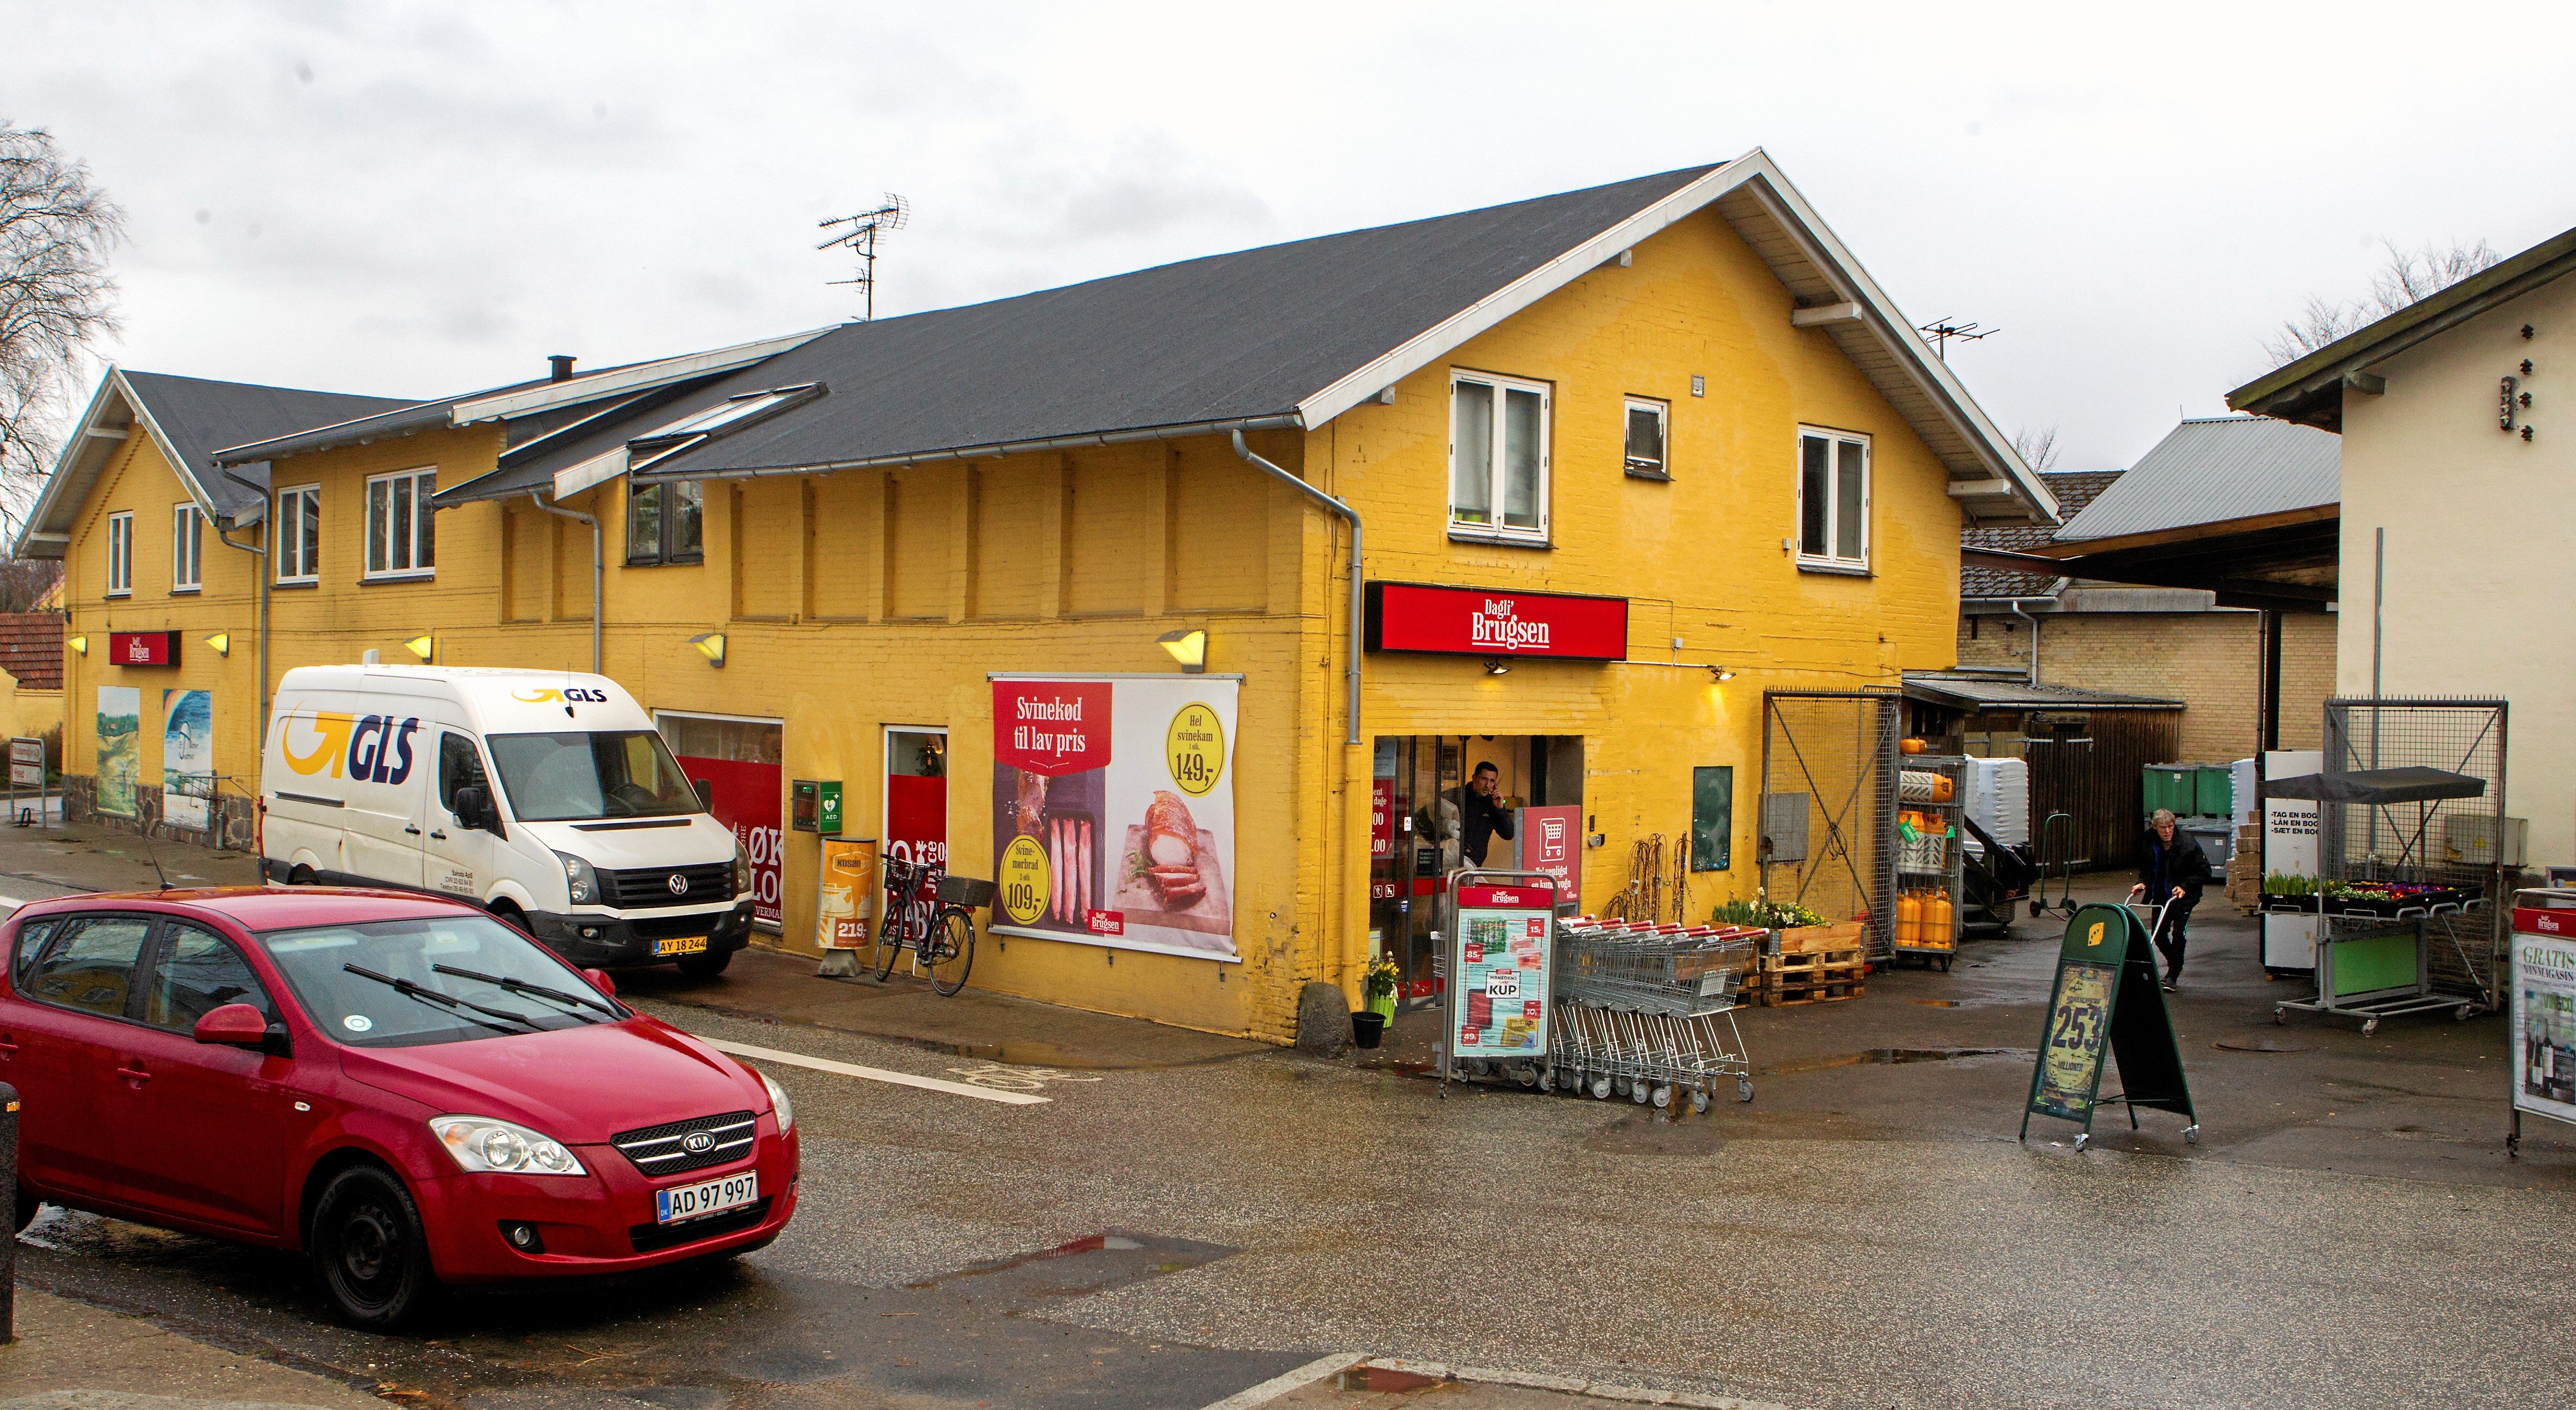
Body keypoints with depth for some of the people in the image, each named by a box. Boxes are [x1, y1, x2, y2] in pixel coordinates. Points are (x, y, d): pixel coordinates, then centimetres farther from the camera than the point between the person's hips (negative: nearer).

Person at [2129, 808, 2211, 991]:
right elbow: (2144, 866, 9)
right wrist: (2143, 882, -8)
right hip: (2160, 895, 5)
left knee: (2178, 934, -12)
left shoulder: (2187, 843, -20)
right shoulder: (2149, 842, -8)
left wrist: (2184, 886, -22)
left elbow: (2203, 872, -12)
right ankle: (2175, 966, 34)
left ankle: (2172, 977, -3)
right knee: (2159, 934, 9)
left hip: (2184, 895, -5)